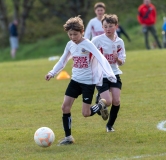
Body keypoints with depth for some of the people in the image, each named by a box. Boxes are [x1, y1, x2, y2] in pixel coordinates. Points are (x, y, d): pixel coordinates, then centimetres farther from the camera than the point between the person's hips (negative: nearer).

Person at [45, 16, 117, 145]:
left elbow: (101, 59, -24)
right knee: (65, 107, -6)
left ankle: (101, 105, 25)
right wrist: (52, 73, 11)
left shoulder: (88, 45, -16)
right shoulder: (70, 45, 2)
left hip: (88, 82, -6)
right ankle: (68, 137, 3)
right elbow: (63, 61, 18)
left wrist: (110, 75, -34)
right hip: (75, 80, 6)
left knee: (86, 113, -7)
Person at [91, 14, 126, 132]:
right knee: (108, 102, -15)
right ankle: (99, 99, 21)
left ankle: (110, 125, 17)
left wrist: (117, 59, -18)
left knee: (116, 101, -4)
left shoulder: (119, 42, 1)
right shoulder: (97, 40, -10)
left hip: (114, 74, 3)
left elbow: (122, 62, 4)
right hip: (100, 75, -3)